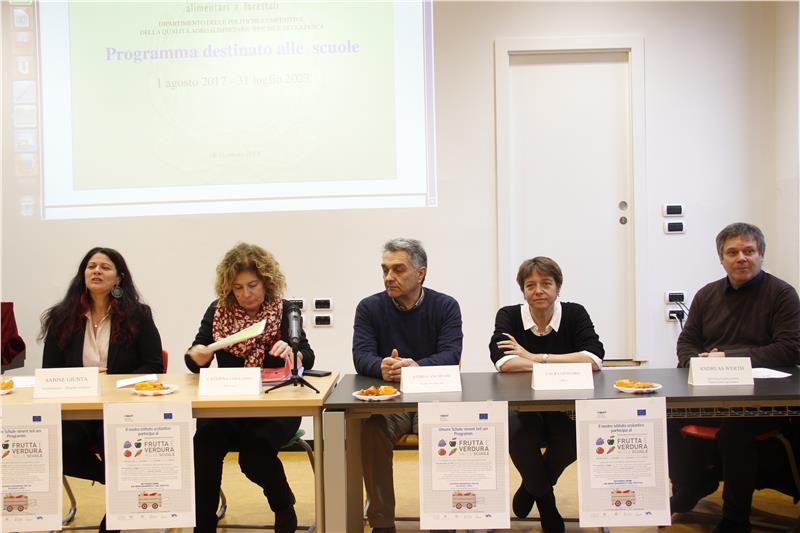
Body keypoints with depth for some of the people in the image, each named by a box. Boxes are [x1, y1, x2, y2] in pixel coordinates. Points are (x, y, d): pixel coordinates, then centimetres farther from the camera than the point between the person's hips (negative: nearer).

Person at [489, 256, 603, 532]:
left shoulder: (575, 314, -4)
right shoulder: (508, 316, -6)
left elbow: (594, 360, -20)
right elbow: (503, 362, -24)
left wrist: (536, 357, -20)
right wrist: (563, 366, -22)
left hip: (565, 406, 1)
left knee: (580, 434, -28)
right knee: (516, 431, -32)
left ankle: (532, 487, 5)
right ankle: (545, 501, 1)